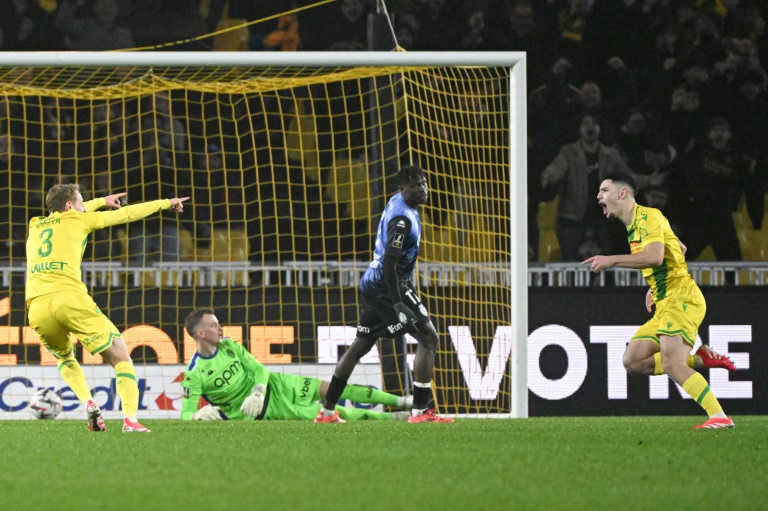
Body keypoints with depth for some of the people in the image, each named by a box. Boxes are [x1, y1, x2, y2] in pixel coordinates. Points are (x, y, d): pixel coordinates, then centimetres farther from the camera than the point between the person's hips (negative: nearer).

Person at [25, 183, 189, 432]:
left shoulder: (35, 227, 27)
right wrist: (165, 204, 37)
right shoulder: (76, 220, 14)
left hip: (37, 308, 4)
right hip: (70, 299, -4)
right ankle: (130, 419, -14)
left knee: (65, 358, 32)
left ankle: (88, 403, 4)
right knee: (120, 356, 6)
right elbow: (126, 214, 23)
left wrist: (102, 202, 63)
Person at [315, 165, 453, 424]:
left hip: (371, 284, 11)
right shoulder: (402, 218, -19)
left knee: (360, 345, 16)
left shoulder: (397, 202, 12)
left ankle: (327, 411, 20)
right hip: (387, 286, -11)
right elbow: (390, 263, -25)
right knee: (428, 337, -9)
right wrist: (397, 304, -28)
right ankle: (420, 410, -13)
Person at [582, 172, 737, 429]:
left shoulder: (648, 216, -9)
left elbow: (655, 256, -27)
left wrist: (612, 260, -26)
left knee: (672, 365, -23)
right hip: (664, 304, 10)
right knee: (633, 361, 1)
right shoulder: (633, 226, 21)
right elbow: (680, 249, 32)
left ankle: (720, 417, -23)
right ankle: (700, 359, 4)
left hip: (681, 299, -10)